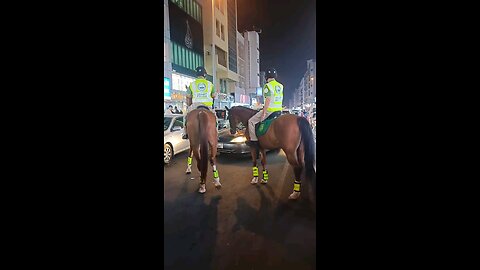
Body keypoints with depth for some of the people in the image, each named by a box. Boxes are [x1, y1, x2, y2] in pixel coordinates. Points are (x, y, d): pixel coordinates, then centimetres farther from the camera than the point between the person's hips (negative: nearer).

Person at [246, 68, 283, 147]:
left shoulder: (267, 86, -14)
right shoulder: (280, 86, 10)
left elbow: (268, 101, -20)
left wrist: (263, 114, -18)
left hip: (269, 111, -8)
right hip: (279, 111, 8)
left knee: (251, 121, 2)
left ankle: (254, 140, -1)